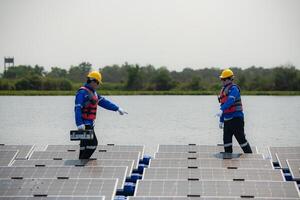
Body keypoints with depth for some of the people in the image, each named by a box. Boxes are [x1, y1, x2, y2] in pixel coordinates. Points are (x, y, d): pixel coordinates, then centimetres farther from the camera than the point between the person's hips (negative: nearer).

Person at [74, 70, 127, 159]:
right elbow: (78, 108, -21)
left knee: (85, 144, 13)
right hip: (84, 123, -10)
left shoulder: (93, 93, 18)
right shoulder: (82, 92, -14)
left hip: (89, 123, 10)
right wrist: (79, 124, -29)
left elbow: (104, 102, 20)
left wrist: (117, 108, 16)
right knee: (93, 143, -11)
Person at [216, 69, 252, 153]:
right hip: (227, 120, 8)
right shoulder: (223, 90, 16)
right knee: (226, 140, 5)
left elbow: (230, 100, -29)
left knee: (241, 139, -4)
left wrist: (221, 110, -42)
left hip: (236, 118, -8)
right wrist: (221, 121, 21)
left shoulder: (234, 89, -11)